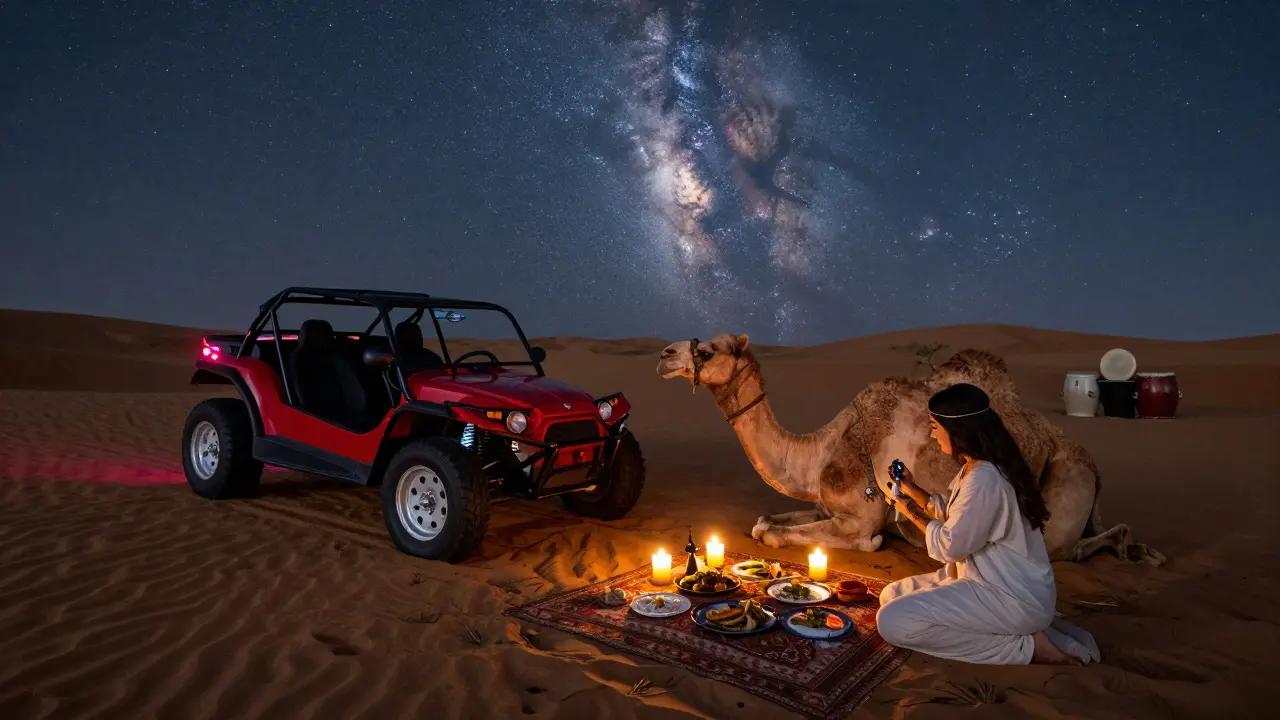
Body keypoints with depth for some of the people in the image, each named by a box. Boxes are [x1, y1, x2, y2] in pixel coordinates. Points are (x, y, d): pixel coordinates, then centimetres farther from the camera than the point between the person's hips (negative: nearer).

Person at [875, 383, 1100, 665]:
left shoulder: (985, 478, -25)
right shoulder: (974, 469, 7)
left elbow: (950, 546, -18)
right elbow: (950, 513, 21)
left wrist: (910, 510, -5)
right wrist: (912, 489, 9)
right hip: (991, 580, 11)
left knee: (893, 621, -21)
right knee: (892, 595, 12)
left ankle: (1025, 647, -9)